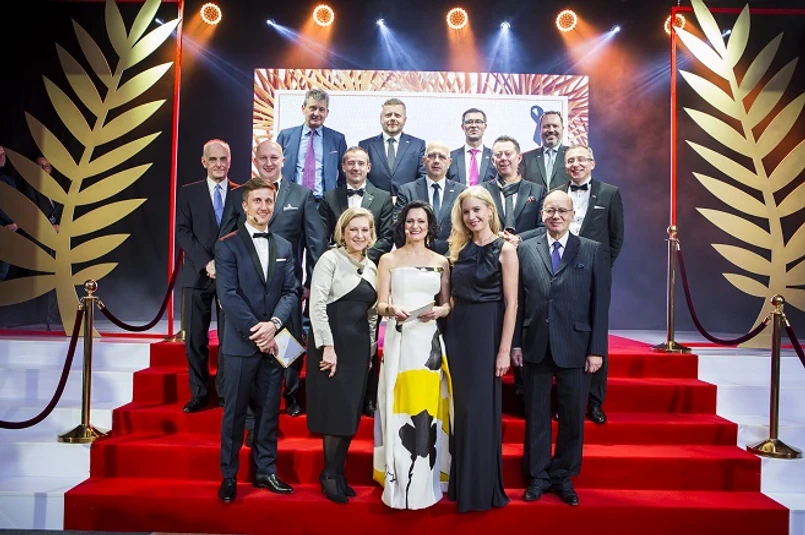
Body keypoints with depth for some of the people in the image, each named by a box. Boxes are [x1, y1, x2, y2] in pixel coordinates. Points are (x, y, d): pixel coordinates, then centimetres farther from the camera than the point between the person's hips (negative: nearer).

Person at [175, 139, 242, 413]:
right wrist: (206, 262, -12)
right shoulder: (188, 192, 7)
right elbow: (183, 233, 0)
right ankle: (199, 393, 14)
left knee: (229, 336, 3)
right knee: (195, 337, 4)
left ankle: (226, 392, 14)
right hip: (198, 274, 1)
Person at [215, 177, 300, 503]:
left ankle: (265, 470, 24)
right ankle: (229, 476, 19)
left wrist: (273, 324, -13)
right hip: (241, 342, -4)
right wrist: (256, 332, -16)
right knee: (234, 412, 6)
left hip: (273, 341, 4)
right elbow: (228, 294, -10)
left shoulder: (284, 247, 11)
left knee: (269, 410, 11)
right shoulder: (228, 245, -2)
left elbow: (291, 292, 4)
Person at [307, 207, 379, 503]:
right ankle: (329, 474, 16)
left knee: (351, 412, 10)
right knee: (336, 411, -2)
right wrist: (328, 346, -18)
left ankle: (339, 472, 23)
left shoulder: (371, 267, 12)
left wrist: (371, 349, 12)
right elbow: (316, 305, -14)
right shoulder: (330, 259, -7)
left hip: (359, 346, 7)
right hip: (333, 343, -6)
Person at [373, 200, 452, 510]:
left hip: (429, 340, 2)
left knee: (427, 410, 2)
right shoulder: (388, 259, 7)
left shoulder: (441, 262, 11)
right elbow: (381, 304, 3)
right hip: (398, 340, -1)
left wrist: (439, 311, -10)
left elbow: (447, 304, 12)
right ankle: (400, 484, 11)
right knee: (401, 409, -1)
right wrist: (391, 310, -19)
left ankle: (426, 482, 16)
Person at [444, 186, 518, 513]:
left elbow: (511, 303, -10)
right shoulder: (460, 248, 11)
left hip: (486, 333, -5)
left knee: (481, 409, 1)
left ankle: (483, 488, 18)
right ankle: (462, 483, 26)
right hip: (458, 331, 5)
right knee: (462, 408, 11)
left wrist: (504, 350, -14)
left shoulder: (504, 249, -5)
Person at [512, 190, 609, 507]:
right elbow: (517, 300, 4)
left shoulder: (592, 251, 2)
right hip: (535, 347, 1)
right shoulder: (525, 249, 5)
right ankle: (538, 476, 26)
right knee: (536, 416, 11)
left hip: (575, 347, -1)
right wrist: (515, 343, 1)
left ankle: (563, 476, 27)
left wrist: (597, 349, -5)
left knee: (572, 416, 9)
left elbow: (600, 303, -1)